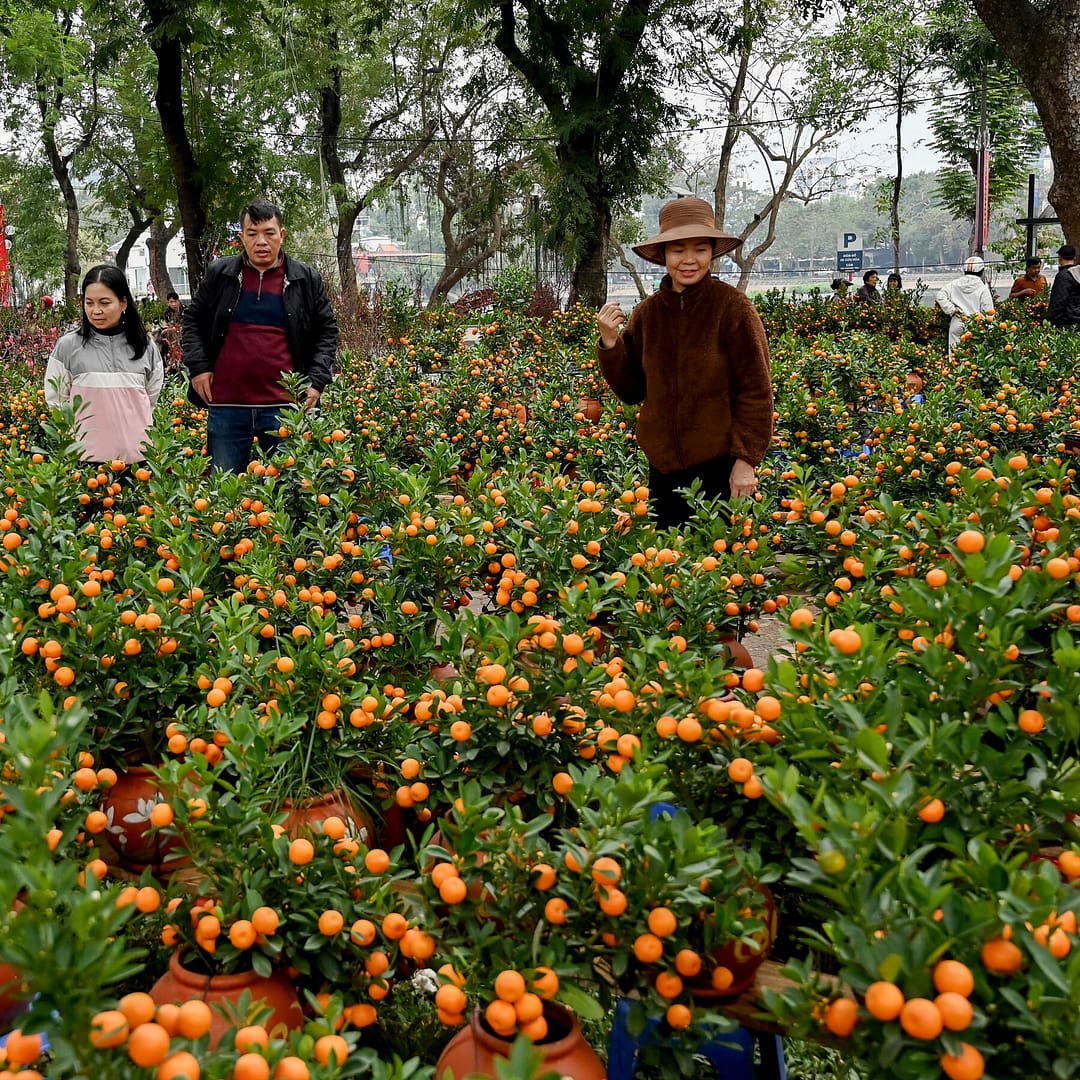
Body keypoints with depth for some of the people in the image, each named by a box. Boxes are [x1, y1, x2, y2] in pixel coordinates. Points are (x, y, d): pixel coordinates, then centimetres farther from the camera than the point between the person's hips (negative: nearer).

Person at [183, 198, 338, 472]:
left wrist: (316, 380, 0)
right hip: (226, 405, 1)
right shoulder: (219, 274, 7)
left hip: (285, 406, -1)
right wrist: (198, 367, 3)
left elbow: (326, 331, 11)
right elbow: (193, 320, 16)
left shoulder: (307, 279, 5)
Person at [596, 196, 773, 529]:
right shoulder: (646, 313, 3)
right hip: (664, 466, 4)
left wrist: (746, 459, -12)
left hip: (720, 466, -4)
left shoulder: (733, 307, -10)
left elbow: (756, 391, -9)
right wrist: (609, 343, -7)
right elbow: (631, 390, 8)